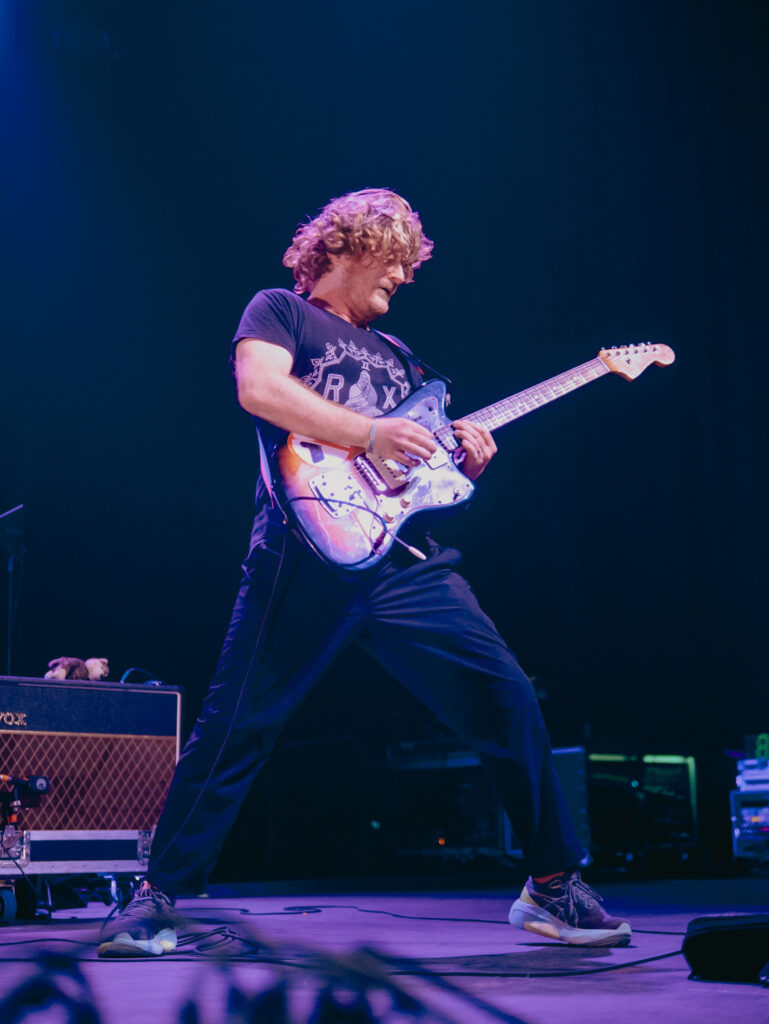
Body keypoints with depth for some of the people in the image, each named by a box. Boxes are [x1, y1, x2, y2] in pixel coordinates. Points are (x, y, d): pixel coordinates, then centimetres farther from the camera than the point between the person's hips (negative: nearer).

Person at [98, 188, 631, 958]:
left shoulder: (395, 355, 29)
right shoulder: (280, 311, 10)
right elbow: (259, 387, -11)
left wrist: (460, 458, 6)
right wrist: (371, 435, -18)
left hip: (406, 561, 6)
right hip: (307, 555, -5)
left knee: (508, 703, -4)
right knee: (235, 727, -6)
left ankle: (552, 885, 7)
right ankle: (158, 897, 8)